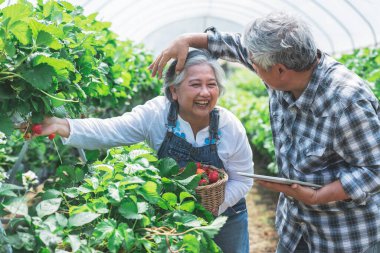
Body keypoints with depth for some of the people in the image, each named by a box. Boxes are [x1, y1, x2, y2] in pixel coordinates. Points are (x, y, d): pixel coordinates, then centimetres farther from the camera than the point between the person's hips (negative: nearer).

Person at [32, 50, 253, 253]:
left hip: (224, 218, 1)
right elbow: (108, 132, -30)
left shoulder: (231, 127, -20)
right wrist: (61, 126, -44)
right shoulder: (156, 114, -21)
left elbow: (242, 180, -11)